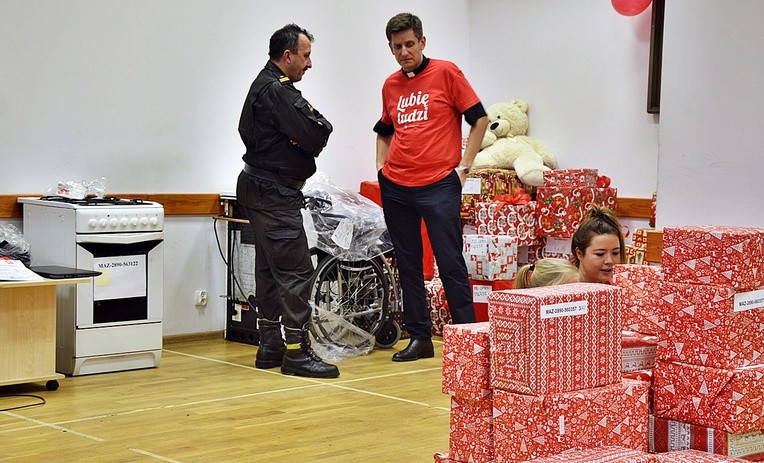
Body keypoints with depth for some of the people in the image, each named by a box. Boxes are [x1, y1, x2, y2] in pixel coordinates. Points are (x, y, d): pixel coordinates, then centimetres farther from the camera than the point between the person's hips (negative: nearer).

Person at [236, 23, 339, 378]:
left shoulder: (264, 85, 18)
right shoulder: (278, 91, -17)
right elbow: (316, 136, -24)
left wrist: (310, 129, -7)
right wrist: (320, 126, -1)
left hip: (261, 189, 11)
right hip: (275, 194, -11)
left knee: (270, 269, 13)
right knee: (296, 270, -11)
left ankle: (270, 346, 19)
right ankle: (297, 352, -10)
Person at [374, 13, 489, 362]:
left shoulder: (446, 73, -1)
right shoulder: (391, 86, 13)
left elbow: (479, 120, 0)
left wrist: (464, 167, -4)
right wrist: (381, 167, 13)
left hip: (439, 184, -5)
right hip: (396, 188, 5)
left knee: (451, 264, -5)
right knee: (408, 265, 8)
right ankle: (419, 338, 16)